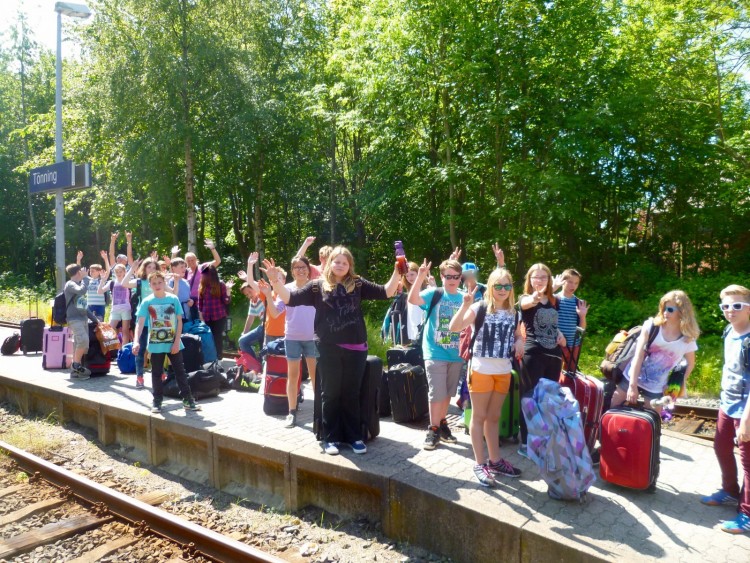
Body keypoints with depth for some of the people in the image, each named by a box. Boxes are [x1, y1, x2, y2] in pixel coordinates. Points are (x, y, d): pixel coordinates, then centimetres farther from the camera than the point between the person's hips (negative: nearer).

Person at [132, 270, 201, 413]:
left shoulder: (173, 299, -4)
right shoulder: (147, 302, -5)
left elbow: (179, 321, -2)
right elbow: (140, 322, -11)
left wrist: (177, 341, -7)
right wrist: (136, 341, -24)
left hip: (173, 343, 0)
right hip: (155, 344, 0)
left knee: (180, 371, 6)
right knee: (156, 373, 11)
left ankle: (188, 399, 13)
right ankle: (157, 400, 23)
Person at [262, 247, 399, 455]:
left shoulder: (357, 284, 6)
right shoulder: (318, 286, 4)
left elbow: (385, 292, 4)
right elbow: (291, 299, -1)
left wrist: (397, 273, -8)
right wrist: (276, 281, -14)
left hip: (355, 348, 1)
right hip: (329, 349, -1)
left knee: (351, 394, 11)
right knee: (330, 394, 8)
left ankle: (355, 437, 23)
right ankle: (330, 438, 21)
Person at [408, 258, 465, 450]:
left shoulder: (464, 298, 3)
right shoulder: (433, 293, -6)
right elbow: (412, 299, -23)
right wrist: (420, 277, -33)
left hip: (456, 355, 4)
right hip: (435, 353, -4)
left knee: (448, 393, 15)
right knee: (437, 393, -1)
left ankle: (442, 424, 31)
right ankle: (433, 430, 13)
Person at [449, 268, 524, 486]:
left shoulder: (513, 312, 6)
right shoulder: (479, 308, -10)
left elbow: (518, 335, 21)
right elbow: (454, 327, -22)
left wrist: (519, 343, -2)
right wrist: (465, 305, -35)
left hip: (503, 372, 5)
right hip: (481, 370, -5)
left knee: (494, 417, 17)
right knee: (479, 417, 5)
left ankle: (494, 460, 29)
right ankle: (480, 464, 14)